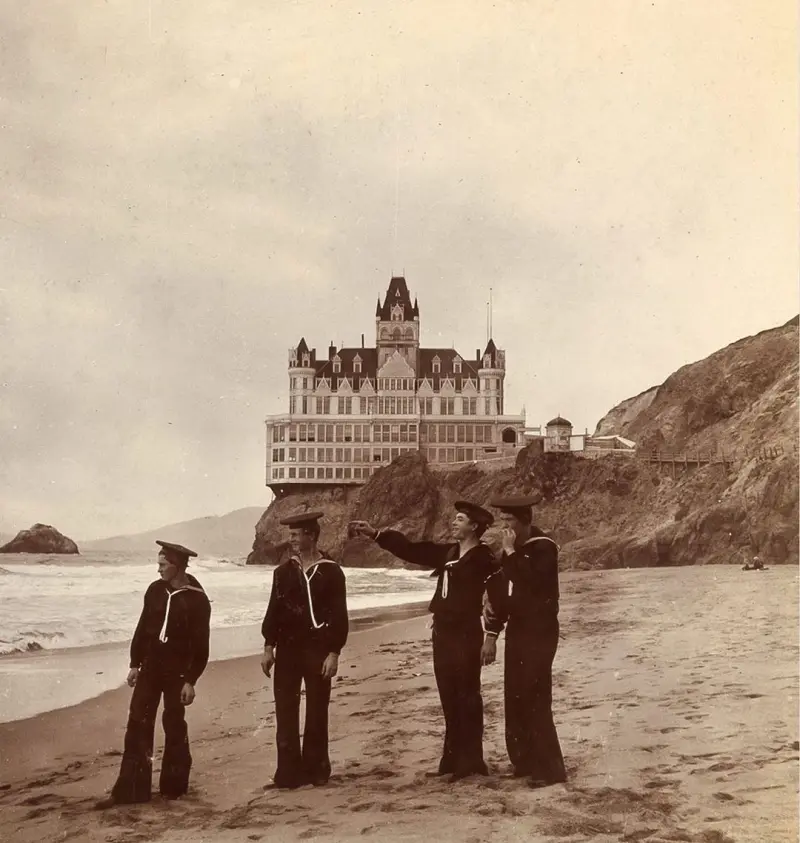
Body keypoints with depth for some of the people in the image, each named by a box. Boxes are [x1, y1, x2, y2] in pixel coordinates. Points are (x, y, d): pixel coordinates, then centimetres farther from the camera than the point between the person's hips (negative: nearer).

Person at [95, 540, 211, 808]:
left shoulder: (197, 600, -12)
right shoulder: (155, 590, 2)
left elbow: (200, 645, -11)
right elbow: (143, 628, 10)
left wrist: (190, 680, -13)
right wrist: (135, 664, 8)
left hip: (177, 671, -4)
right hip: (150, 666, 4)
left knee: (174, 726, 5)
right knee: (138, 725, 1)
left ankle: (173, 786, 19)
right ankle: (129, 789, 4)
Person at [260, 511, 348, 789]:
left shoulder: (331, 571, -5)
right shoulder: (283, 571, 7)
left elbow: (339, 616, -6)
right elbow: (273, 610, 8)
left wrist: (333, 653, -11)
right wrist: (268, 647, 2)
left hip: (318, 649, -3)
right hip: (287, 648, 3)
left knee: (317, 711, 5)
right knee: (285, 711, 1)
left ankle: (315, 769, 17)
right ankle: (289, 772, 6)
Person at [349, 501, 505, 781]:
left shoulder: (485, 558, -10)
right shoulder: (447, 552, 12)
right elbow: (411, 549, 13)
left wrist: (490, 637, -21)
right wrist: (375, 533, 8)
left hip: (467, 635, -7)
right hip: (443, 633, 7)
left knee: (467, 697, -1)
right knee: (449, 697, 13)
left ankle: (471, 761, 6)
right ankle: (453, 758, 22)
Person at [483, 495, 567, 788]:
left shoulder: (544, 548, -13)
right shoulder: (512, 552, 11)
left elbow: (530, 582, -28)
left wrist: (510, 552, -22)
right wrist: (494, 607, 5)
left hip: (540, 632, -9)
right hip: (516, 630, 9)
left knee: (535, 699, -10)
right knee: (515, 698, 11)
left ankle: (549, 768, -4)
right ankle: (525, 761, 20)